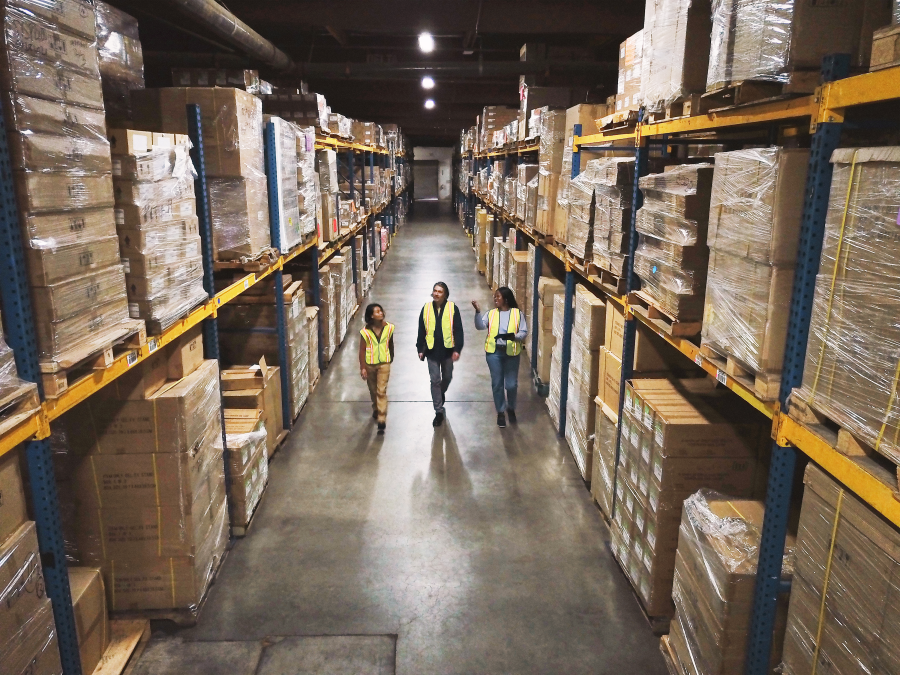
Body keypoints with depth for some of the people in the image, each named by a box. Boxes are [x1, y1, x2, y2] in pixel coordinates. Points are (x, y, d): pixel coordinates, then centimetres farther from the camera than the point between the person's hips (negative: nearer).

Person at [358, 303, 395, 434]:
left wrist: (391, 359, 19)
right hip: (370, 364, 1)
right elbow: (362, 350, -10)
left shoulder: (388, 328, -7)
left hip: (384, 364, -1)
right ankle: (376, 409, 48)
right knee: (373, 390, 19)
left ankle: (382, 420, -4)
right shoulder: (365, 331, -13)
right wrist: (362, 367, -14)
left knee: (382, 391, -6)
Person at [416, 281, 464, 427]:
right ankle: (439, 411, 8)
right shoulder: (426, 309, -1)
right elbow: (421, 331, 5)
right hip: (432, 350, 0)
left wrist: (457, 349, -10)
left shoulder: (452, 308, -6)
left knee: (447, 377, 17)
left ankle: (442, 392, 51)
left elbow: (458, 330, -5)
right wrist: (420, 349, 4)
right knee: (435, 380, 0)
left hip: (447, 349, 0)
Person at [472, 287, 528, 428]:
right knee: (497, 384, 7)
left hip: (511, 353, -1)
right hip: (494, 352, 1)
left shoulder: (517, 313, 0)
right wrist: (478, 311, -25)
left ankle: (511, 409, 31)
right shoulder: (491, 314, 5)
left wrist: (514, 336, -24)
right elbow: (480, 326, -11)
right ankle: (500, 412, 22)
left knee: (511, 384, 5)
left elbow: (524, 332, -4)